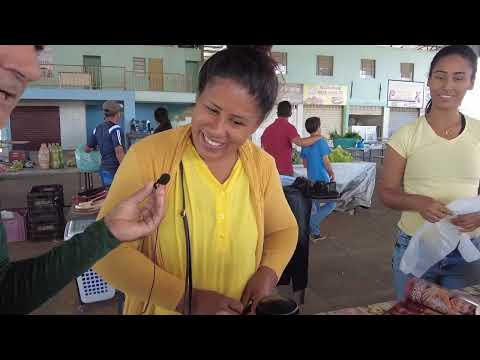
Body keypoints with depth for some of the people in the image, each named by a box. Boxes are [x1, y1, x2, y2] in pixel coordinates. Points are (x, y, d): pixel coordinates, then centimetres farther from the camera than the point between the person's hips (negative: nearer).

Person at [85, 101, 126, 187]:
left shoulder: (97, 129, 9)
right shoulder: (115, 129, -14)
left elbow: (87, 149, 19)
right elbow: (119, 152, -22)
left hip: (104, 169, 8)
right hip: (115, 170, -8)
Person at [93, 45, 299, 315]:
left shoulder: (263, 166, -10)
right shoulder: (148, 156, -21)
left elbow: (283, 229, 4)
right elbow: (109, 250, -19)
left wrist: (269, 271, -14)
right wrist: (185, 299, -24)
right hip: (163, 309, -3)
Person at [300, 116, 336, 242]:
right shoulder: (321, 142, -13)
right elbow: (326, 162, -13)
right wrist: (332, 175, 1)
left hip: (311, 179, 7)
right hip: (322, 179, -7)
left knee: (314, 207, 13)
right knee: (331, 204, 6)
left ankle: (315, 233, 18)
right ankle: (311, 222, -7)